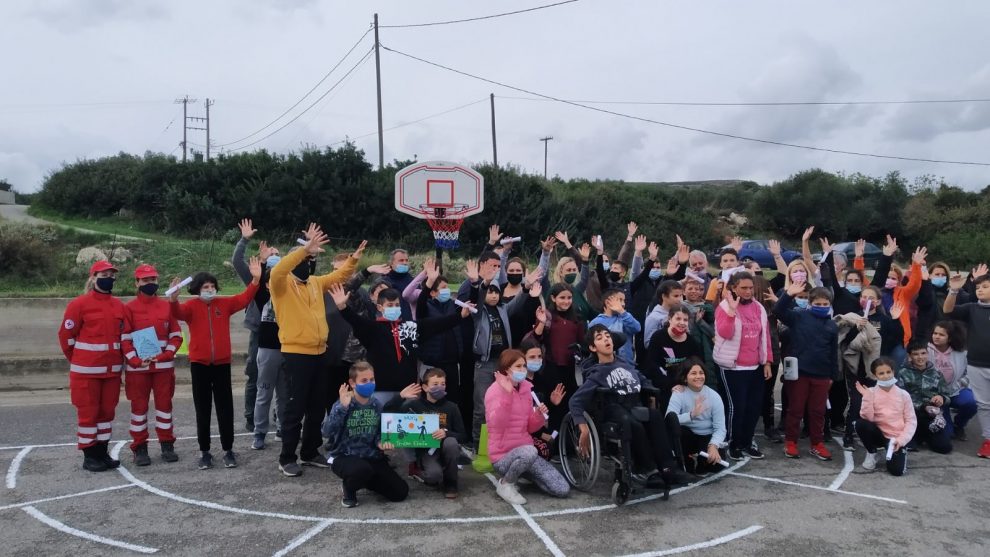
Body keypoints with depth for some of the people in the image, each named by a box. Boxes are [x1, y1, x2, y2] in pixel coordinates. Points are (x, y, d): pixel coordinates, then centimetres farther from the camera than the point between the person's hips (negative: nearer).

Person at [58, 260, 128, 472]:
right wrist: (79, 360, 4)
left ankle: (102, 452, 22)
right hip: (87, 370, -5)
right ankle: (89, 456, 12)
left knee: (107, 410, 11)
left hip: (112, 369, 5)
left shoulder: (119, 305, 8)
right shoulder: (79, 304, -9)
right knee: (88, 412, 2)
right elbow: (66, 335, -5)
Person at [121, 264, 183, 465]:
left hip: (164, 365, 2)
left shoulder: (167, 306, 5)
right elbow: (124, 339, -3)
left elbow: (176, 335, 6)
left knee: (164, 403, 7)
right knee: (139, 406, 5)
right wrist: (135, 360, -16)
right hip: (137, 367, -2)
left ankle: (167, 445, 17)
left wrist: (166, 354, -9)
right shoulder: (129, 308, 0)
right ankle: (140, 448, 13)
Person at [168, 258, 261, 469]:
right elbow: (178, 313, -21)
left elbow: (244, 299, -4)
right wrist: (174, 299, -43)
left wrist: (255, 280, -20)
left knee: (225, 408, 5)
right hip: (199, 364, -1)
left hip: (222, 364, 2)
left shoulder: (224, 304, 5)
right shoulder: (192, 306, -2)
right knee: (203, 410, 6)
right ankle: (204, 452, 15)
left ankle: (228, 450, 14)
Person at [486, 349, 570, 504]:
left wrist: (539, 415, -9)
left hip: (525, 451, 6)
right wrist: (506, 394, -33)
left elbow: (530, 427, 12)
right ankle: (505, 484, -11)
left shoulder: (526, 388, 8)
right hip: (503, 456, -6)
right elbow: (496, 425, -28)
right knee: (529, 451, -40)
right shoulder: (495, 390, -12)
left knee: (562, 490, -5)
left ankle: (521, 472, 16)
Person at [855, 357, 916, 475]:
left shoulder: (903, 394, -3)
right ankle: (871, 453, -2)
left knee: (896, 470, -20)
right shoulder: (871, 392, -5)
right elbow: (867, 418, -13)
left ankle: (900, 452, 18)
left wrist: (901, 440, -14)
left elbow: (911, 420, -2)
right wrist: (867, 397, -23)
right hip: (879, 434, 1)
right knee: (861, 423, -30)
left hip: (896, 438, -1)